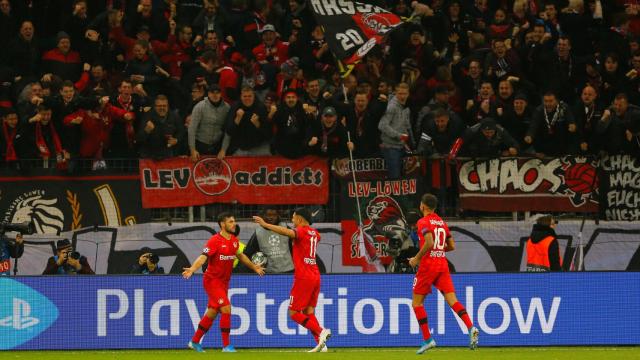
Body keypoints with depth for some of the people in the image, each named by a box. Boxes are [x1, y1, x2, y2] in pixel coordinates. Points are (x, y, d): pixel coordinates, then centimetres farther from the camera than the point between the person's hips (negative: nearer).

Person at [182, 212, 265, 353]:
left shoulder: (234, 241, 6)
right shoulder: (215, 241, -17)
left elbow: (240, 255, 25)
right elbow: (203, 257, -28)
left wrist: (254, 267, 33)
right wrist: (192, 269, -44)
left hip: (224, 282, 8)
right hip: (212, 280, -8)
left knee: (212, 312, 13)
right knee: (226, 308, -16)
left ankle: (195, 341, 26)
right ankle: (226, 345, -9)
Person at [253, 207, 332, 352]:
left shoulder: (302, 231, -10)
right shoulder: (314, 233, 14)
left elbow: (287, 232, -31)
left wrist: (266, 225, -31)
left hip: (303, 277, -8)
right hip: (315, 276, 8)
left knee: (293, 312, -3)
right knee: (308, 312, 10)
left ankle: (320, 331, -17)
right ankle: (321, 343, -2)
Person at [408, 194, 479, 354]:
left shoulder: (423, 222, -6)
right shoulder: (442, 222, 16)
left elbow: (429, 243, -21)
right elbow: (452, 246, 16)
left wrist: (416, 258, -10)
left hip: (428, 264, -6)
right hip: (443, 264, 6)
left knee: (417, 302, 7)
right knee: (451, 299, -4)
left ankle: (427, 339, 2)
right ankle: (471, 327, -27)